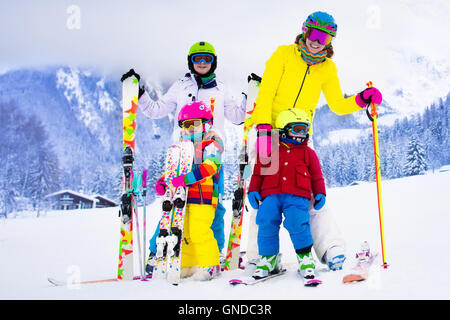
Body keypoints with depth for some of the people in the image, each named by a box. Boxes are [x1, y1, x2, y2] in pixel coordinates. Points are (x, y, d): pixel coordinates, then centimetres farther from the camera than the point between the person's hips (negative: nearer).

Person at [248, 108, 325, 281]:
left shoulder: (308, 153, 19)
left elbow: (317, 176, 21)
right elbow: (258, 172, 18)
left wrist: (320, 193, 10)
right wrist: (253, 190, 8)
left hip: (296, 196, -1)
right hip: (271, 195, 1)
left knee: (296, 222, -26)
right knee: (266, 221, -19)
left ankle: (305, 256, -5)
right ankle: (268, 258, 1)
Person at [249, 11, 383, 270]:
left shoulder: (327, 68, 10)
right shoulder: (284, 54, -2)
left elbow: (337, 105, 14)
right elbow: (266, 92, -11)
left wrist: (361, 99, -6)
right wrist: (263, 129, -22)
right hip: (270, 132, -2)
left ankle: (331, 249, -9)